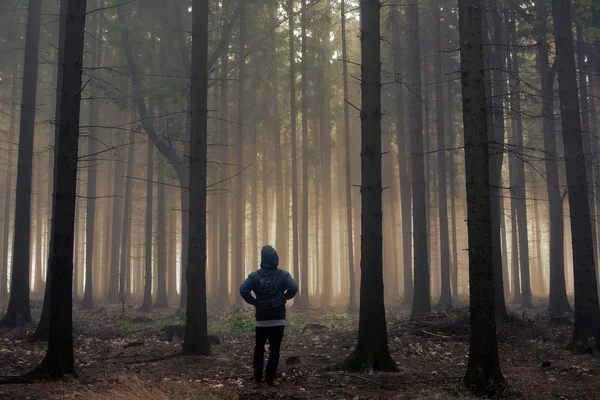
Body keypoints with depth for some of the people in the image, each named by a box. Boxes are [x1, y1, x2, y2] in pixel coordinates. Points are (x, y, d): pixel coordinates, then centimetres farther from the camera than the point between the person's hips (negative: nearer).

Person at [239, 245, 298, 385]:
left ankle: (257, 374, 13)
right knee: (274, 349, 5)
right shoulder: (283, 275, -3)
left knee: (259, 347, 17)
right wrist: (284, 298, -2)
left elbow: (243, 290, -17)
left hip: (261, 320, 1)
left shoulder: (255, 275, -3)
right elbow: (293, 288, -19)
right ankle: (270, 377, 4)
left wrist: (254, 302, -4)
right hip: (279, 320, 0)